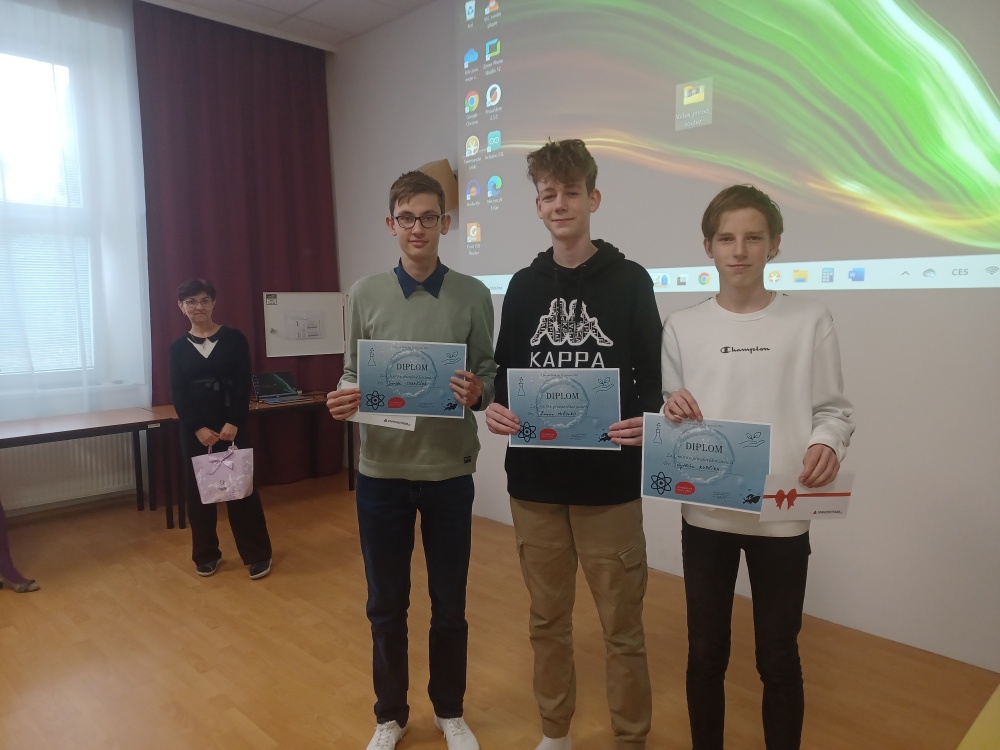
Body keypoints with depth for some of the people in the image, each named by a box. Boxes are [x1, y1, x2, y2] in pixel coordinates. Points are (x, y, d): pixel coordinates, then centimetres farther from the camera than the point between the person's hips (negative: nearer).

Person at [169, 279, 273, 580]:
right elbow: (177, 394, 0)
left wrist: (233, 423, -16)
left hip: (232, 426, -2)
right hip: (194, 429, 3)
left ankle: (257, 554, 10)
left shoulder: (234, 339, -1)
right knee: (198, 491, 8)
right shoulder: (178, 347, 6)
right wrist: (198, 428, -12)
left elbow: (244, 386, -5)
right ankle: (206, 554, 24)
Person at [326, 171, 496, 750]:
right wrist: (344, 400, -16)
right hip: (381, 471, 1)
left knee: (450, 605, 14)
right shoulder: (366, 294, 1)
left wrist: (478, 393, -22)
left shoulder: (473, 296, -3)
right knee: (386, 605, 14)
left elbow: (490, 377, 0)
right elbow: (352, 375, 5)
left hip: (449, 471, -1)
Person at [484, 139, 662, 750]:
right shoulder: (523, 286, 9)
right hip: (535, 480, 3)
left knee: (622, 625, 8)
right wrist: (497, 408, -11)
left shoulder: (629, 280, 0)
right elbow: (505, 375, 11)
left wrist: (645, 422, -22)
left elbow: (652, 378, -2)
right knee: (547, 619, 16)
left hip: (609, 481, -3)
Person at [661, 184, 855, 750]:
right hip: (705, 514, 2)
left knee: (778, 657, 12)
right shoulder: (683, 327, 3)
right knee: (706, 653, 14)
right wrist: (672, 414, -15)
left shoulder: (811, 322, -2)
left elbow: (834, 409, 0)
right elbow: (669, 412, 7)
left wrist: (827, 445, -20)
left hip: (782, 515, -1)